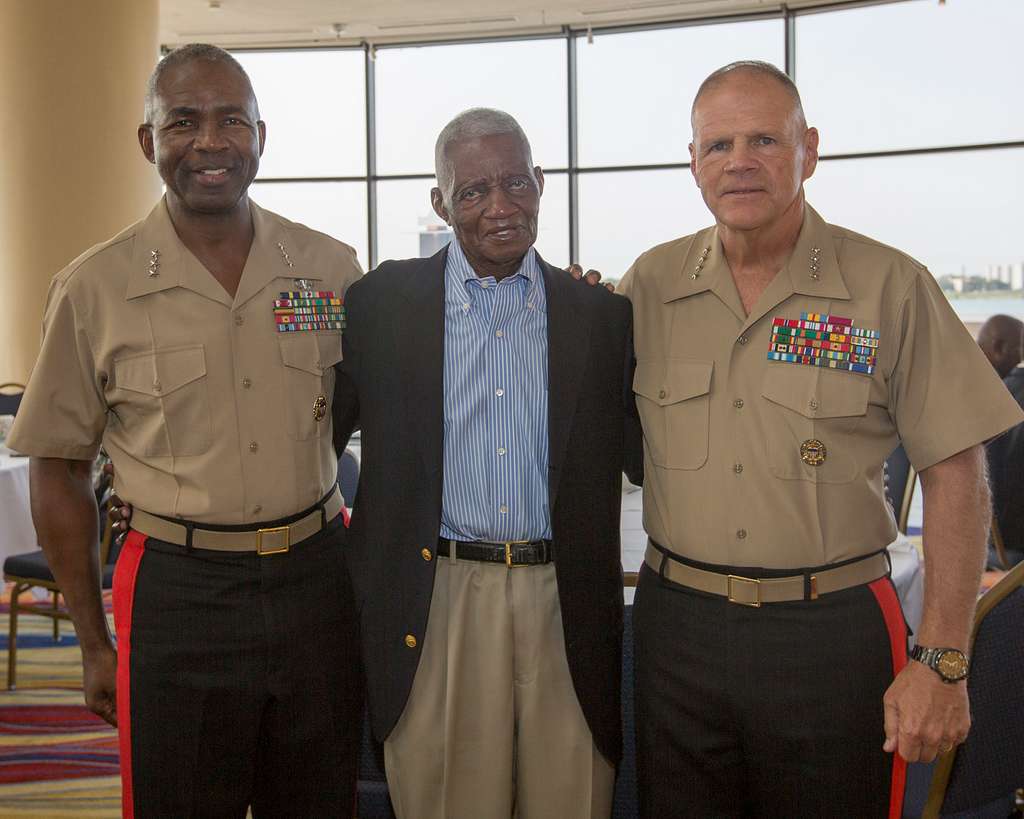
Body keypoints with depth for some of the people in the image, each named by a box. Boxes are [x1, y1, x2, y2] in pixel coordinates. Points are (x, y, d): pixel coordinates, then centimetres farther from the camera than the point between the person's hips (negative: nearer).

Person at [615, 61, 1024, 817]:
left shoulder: (891, 287, -5)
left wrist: (943, 662, -9)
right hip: (678, 623, 3)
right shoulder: (650, 284, 3)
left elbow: (956, 476, -5)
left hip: (833, 634, -2)